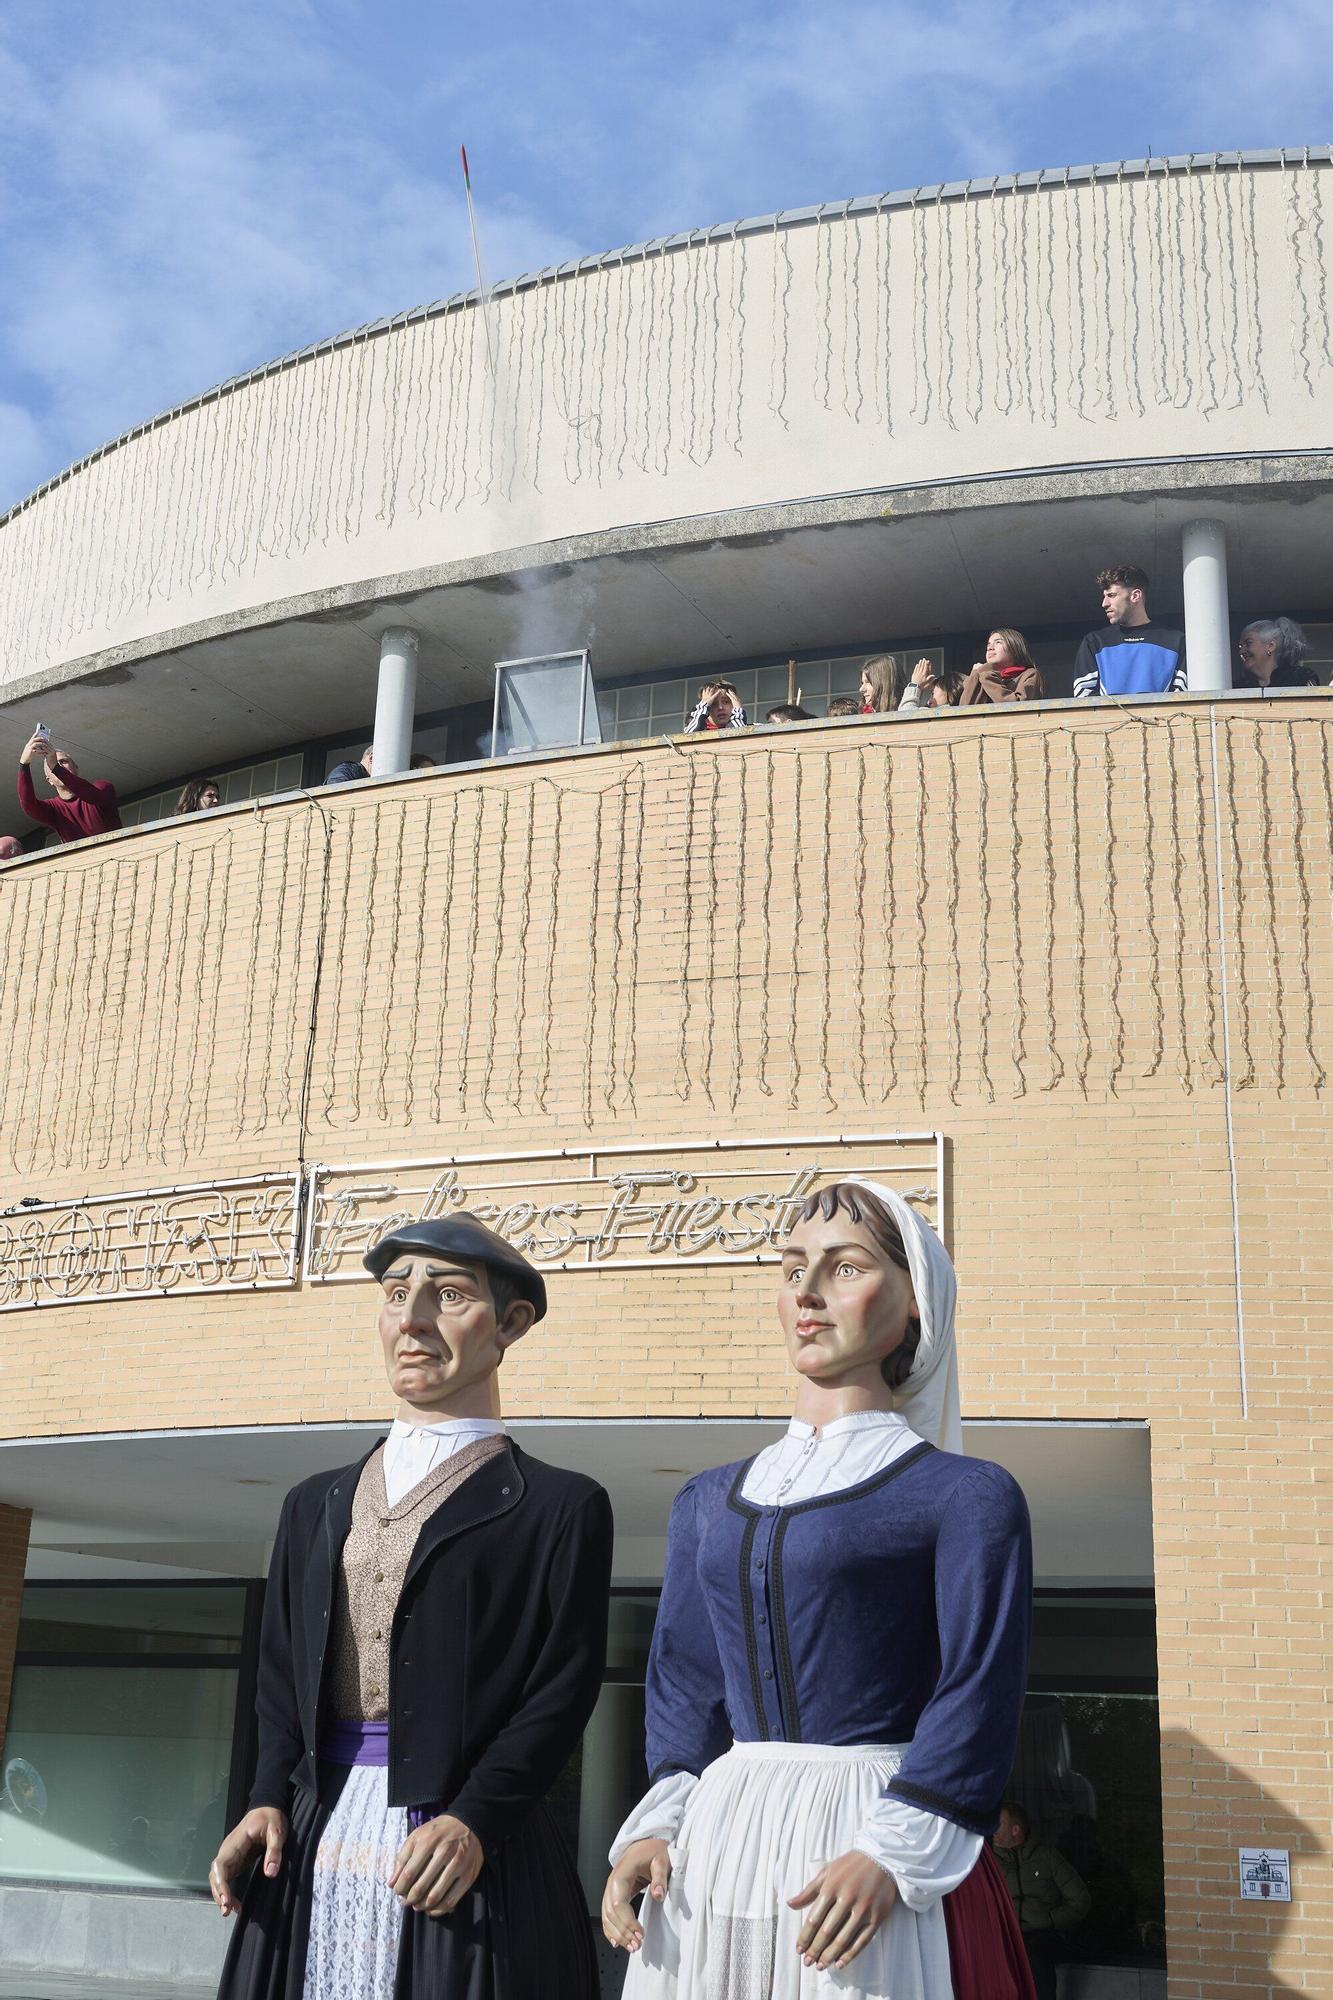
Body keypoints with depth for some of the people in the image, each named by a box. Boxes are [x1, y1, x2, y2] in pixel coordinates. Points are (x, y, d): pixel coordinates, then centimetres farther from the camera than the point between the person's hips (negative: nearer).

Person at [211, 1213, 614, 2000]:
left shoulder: (561, 1506, -1)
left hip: (466, 1853, -4)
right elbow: (283, 1671, 15)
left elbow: (564, 1687, -7)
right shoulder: (318, 1504, 15)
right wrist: (270, 1800, 0)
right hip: (314, 1846, 4)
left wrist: (472, 1819, -17)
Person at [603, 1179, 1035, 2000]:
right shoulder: (710, 1502, 12)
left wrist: (890, 1855, -19)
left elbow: (977, 1701, -10)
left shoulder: (965, 1496, -4)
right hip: (717, 1845, 5)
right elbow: (686, 1685, 11)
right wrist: (658, 1826, -2)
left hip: (870, 1850, -4)